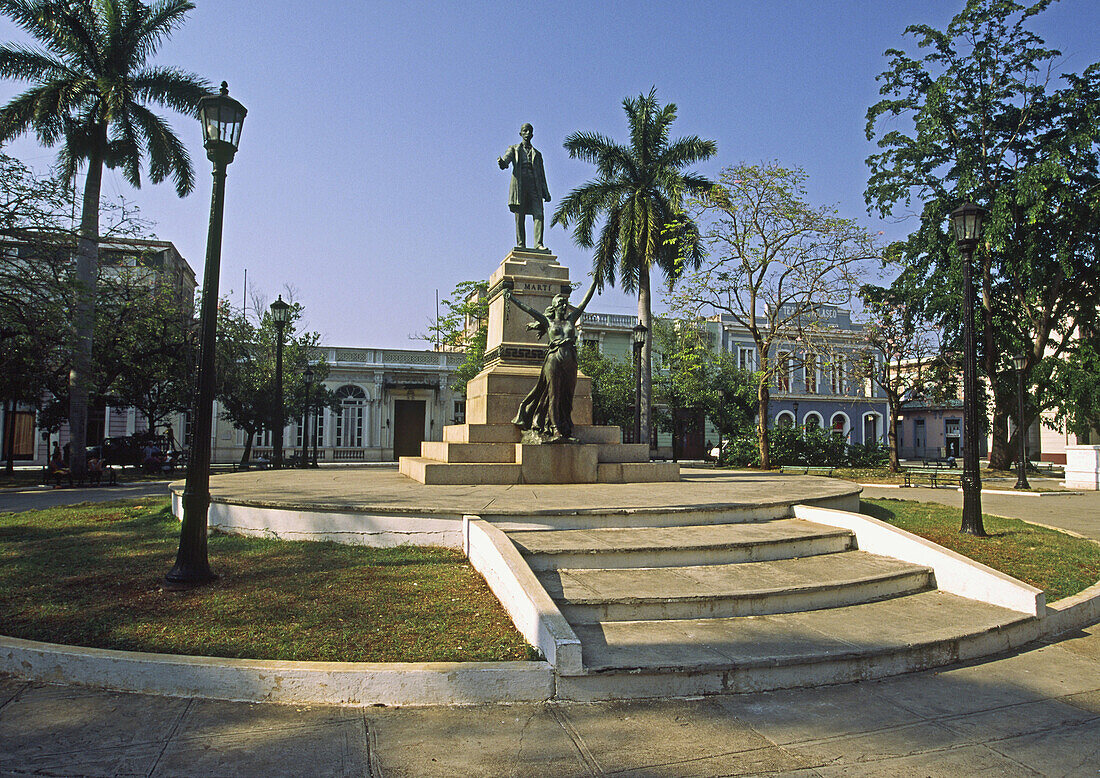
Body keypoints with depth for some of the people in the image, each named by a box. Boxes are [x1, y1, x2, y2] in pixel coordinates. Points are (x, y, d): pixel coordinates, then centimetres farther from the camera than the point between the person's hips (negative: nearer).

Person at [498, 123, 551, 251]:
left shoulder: (537, 154, 25)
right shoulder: (514, 149, 18)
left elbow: (542, 175, 20)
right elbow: (506, 159, -3)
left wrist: (546, 193, 9)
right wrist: (502, 163, -29)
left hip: (534, 184, 2)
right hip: (519, 183, -2)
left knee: (539, 214, -16)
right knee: (519, 216, -7)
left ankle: (538, 244, -25)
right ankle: (521, 245, -8)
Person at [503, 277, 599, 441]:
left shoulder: (571, 319, 17)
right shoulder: (548, 321, 10)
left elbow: (585, 300, 20)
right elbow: (528, 309, 9)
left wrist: (595, 281, 21)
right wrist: (511, 298, 8)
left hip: (570, 362, 3)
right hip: (554, 360, -3)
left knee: (567, 396, 3)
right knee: (554, 394, -6)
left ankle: (566, 430, 4)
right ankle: (555, 431, -8)